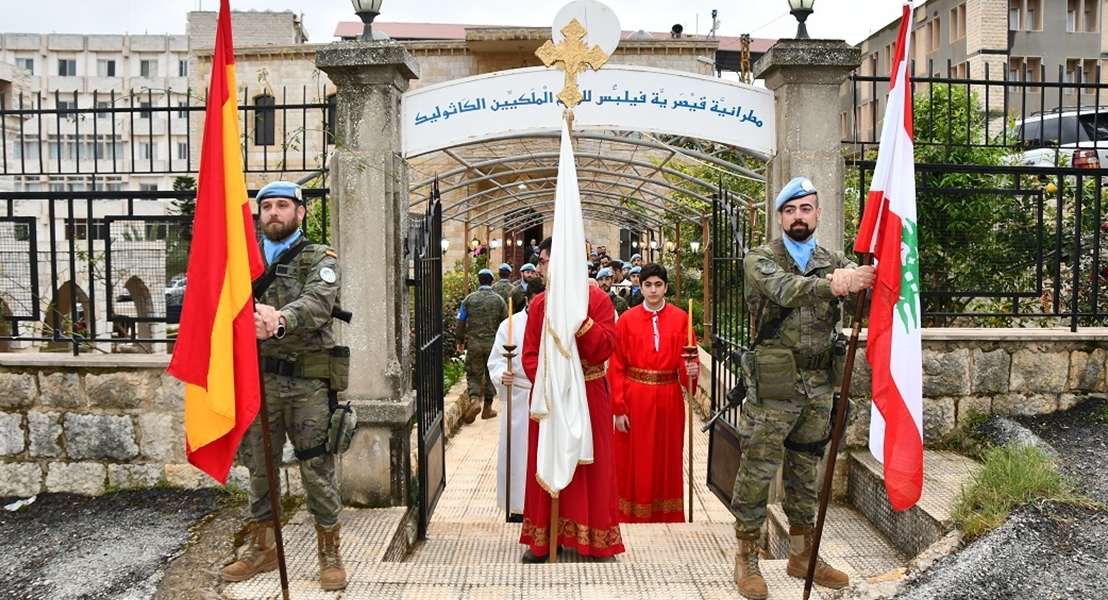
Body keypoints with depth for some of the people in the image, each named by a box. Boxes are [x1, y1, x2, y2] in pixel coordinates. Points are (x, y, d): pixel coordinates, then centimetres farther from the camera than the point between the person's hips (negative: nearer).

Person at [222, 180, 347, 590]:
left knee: (318, 472, 3)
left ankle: (330, 555, 17)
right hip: (258, 379, 4)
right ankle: (261, 549, 31)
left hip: (308, 382, -4)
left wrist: (279, 319, -38)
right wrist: (249, 314, -27)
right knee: (259, 469, 14)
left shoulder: (320, 259, 1)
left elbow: (318, 302, -18)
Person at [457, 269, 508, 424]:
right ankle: (487, 408, 17)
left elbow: (461, 322, 2)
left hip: (474, 343, 0)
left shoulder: (469, 299, -1)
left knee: (473, 374, 6)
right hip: (493, 344, 1)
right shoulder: (499, 300, 1)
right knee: (490, 375, 13)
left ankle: (474, 400, -19)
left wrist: (460, 341, 14)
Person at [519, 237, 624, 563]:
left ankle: (597, 539, 14)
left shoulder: (597, 299, -5)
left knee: (591, 463, 3)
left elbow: (605, 348, -14)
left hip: (589, 395, -3)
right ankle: (545, 539, 16)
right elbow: (530, 354, 1)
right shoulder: (539, 304, 5)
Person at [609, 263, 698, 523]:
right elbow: (616, 367, -5)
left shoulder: (680, 318, 1)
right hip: (635, 399, -1)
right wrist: (619, 409, -10)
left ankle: (668, 517, 23)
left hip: (668, 399, 1)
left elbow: (688, 359, 1)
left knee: (667, 460, 11)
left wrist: (691, 371, -23)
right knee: (635, 463, 7)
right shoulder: (627, 320, -2)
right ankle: (633, 519, 19)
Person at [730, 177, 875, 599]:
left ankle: (801, 555, 29)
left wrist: (854, 279, -36)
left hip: (819, 386, 5)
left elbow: (865, 278, -10)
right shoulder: (760, 260, -3)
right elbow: (785, 289, -24)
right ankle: (746, 558, 14)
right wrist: (831, 285, -43)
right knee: (758, 470, 0)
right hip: (773, 385, -5)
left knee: (806, 470, 15)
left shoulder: (834, 263, 11)